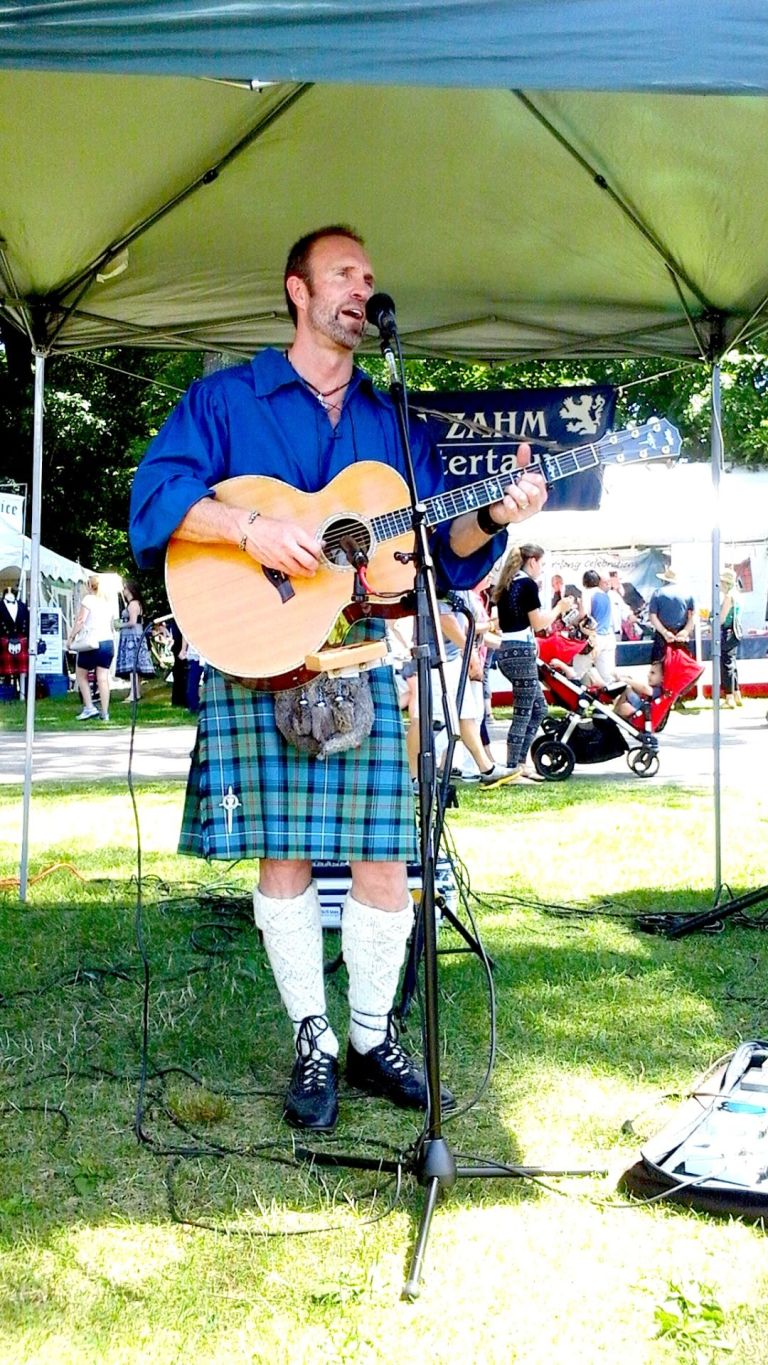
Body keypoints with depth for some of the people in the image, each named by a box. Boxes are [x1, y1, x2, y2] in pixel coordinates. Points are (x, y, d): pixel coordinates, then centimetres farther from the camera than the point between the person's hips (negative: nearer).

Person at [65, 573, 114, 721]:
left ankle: (89, 707, -1)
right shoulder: (107, 602, 16)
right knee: (103, 678, 2)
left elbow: (79, 621, -9)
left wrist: (71, 638, -5)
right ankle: (104, 713, -2)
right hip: (108, 642, 5)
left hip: (91, 643, -5)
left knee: (81, 675, 9)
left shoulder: (88, 599, -3)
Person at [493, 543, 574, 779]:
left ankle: (520, 761, 17)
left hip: (506, 650, 9)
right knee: (522, 714, -4)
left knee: (539, 708, 17)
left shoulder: (507, 585, 16)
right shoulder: (528, 584, -9)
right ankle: (512, 770, -2)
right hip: (521, 651, -9)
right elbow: (538, 623, -7)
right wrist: (559, 608, 7)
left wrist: (553, 612, 20)